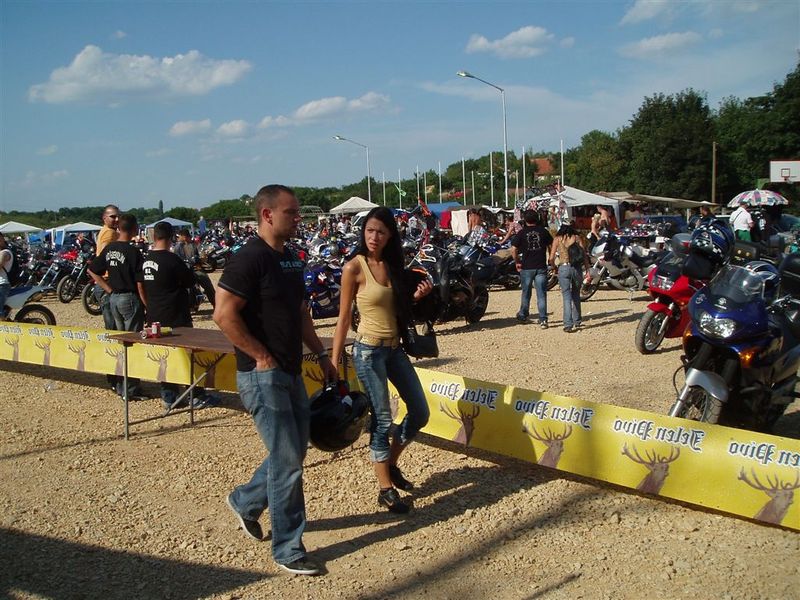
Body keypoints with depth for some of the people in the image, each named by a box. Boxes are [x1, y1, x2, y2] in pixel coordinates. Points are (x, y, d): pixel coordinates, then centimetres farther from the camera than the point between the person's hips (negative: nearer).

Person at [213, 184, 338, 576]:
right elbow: (224, 316, -23)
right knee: (287, 460, -4)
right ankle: (288, 549, 10)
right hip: (263, 375, -9)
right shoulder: (250, 259, -16)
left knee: (293, 452, 18)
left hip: (291, 372, 9)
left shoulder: (291, 259, 12)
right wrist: (262, 357, -18)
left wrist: (321, 355, 16)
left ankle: (245, 502, 39)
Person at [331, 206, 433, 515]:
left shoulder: (392, 265, 6)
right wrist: (334, 362, -11)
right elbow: (343, 318, -9)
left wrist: (416, 295, -4)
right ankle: (386, 489, 12)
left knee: (420, 412, 11)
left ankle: (390, 464, 32)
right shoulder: (354, 267, -11)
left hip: (395, 348, 7)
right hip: (369, 350, -7)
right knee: (382, 420, -1)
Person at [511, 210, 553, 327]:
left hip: (526, 267, 0)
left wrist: (517, 262, 1)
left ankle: (523, 316, 30)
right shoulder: (543, 231, 1)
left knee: (526, 293, 15)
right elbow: (551, 246, 4)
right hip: (541, 267, 0)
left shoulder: (522, 233, -4)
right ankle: (543, 319, -4)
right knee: (541, 294, 1)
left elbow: (513, 249, -10)